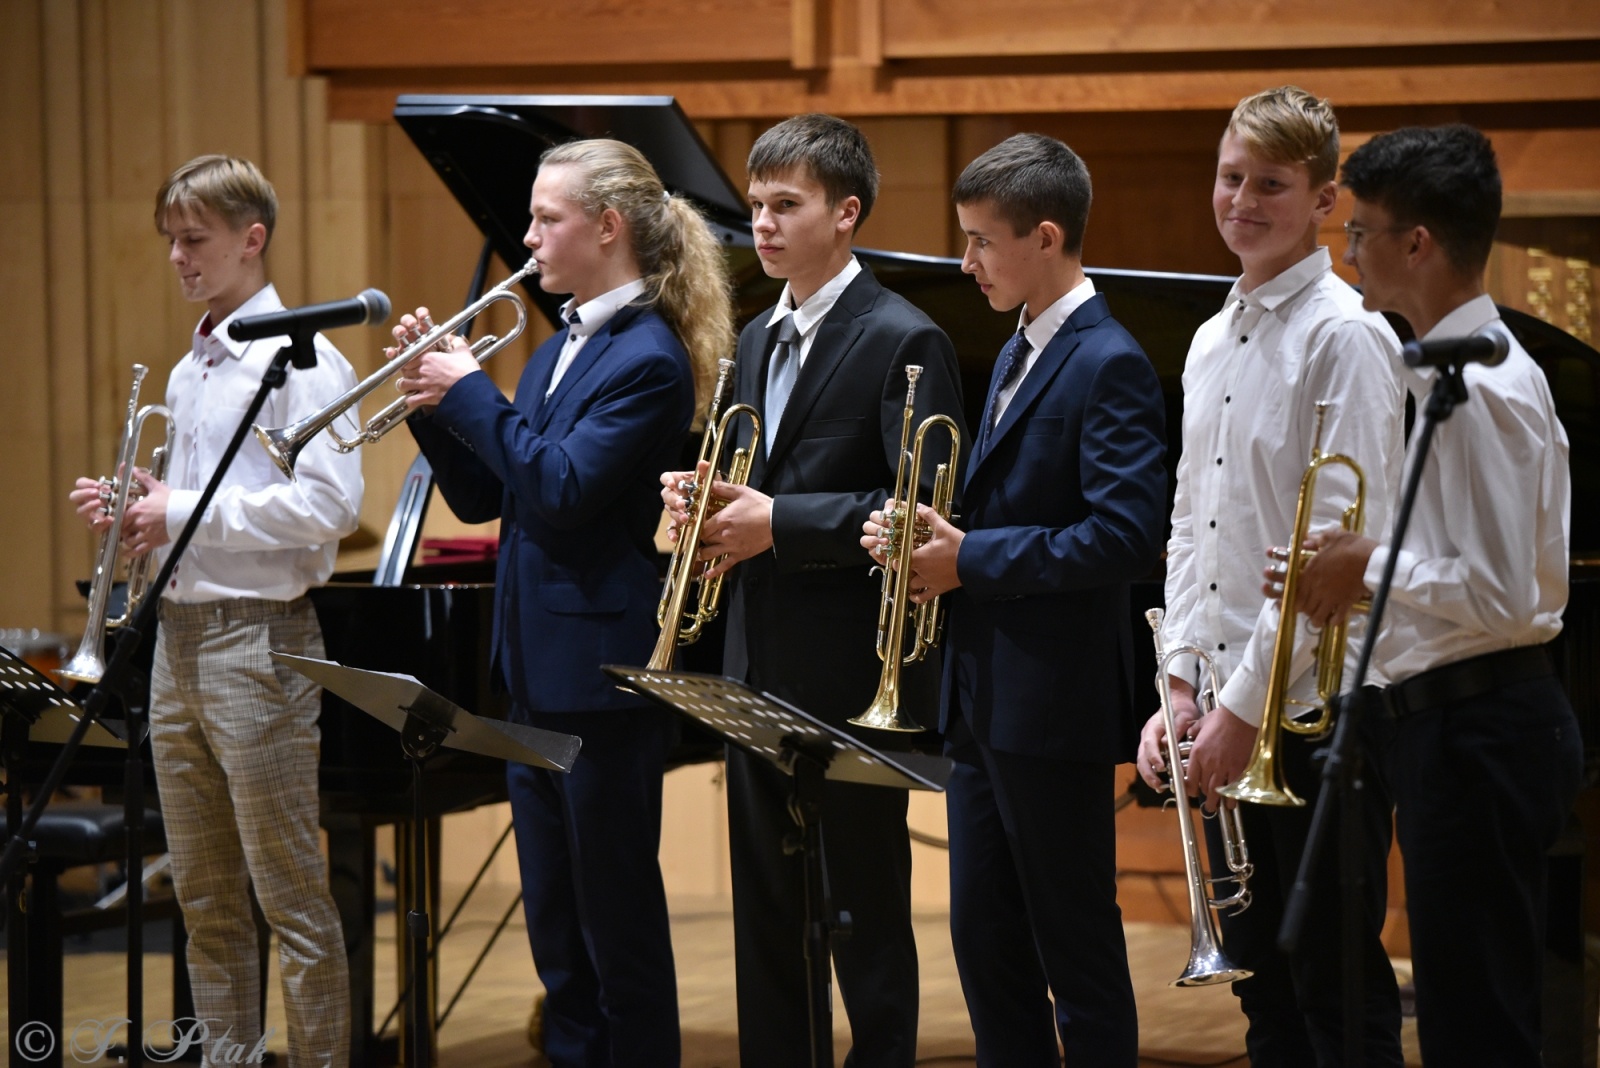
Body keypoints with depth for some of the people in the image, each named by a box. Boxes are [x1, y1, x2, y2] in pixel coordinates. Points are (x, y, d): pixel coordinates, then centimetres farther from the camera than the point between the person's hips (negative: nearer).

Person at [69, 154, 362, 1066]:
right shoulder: (187, 374, 17)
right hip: (181, 638, 9)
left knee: (292, 896, -5)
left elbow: (328, 505, -20)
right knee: (206, 898, 12)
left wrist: (185, 514, -17)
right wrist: (132, 507, 4)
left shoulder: (298, 359, -10)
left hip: (257, 639, -9)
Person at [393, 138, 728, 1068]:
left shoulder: (649, 358, -13)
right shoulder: (561, 349, 14)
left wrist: (471, 393, -16)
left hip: (602, 673, -9)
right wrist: (434, 402, 0)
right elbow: (480, 496, 14)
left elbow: (562, 489, -23)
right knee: (556, 922, 13)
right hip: (537, 670, 9)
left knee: (618, 917, 0)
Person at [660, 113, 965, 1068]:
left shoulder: (902, 342, -11)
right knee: (765, 917, 12)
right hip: (760, 669, 8)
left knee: (866, 914, 0)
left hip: (850, 676, -8)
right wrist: (702, 498, 0)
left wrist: (776, 522, -21)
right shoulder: (760, 340, 15)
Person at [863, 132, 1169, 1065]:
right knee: (984, 939, 13)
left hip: (1054, 705, -9)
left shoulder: (1109, 366, -15)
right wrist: (933, 540, 2)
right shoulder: (1018, 355, 15)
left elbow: (1125, 537, -24)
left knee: (1076, 949, -1)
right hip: (984, 697, 10)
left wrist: (972, 560, -19)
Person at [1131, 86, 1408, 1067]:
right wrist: (1181, 685, 8)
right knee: (1261, 981, 13)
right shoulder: (1213, 343, 15)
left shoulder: (1344, 337, -10)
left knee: (1336, 989, -2)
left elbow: (1344, 543, -16)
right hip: (1225, 709, 8)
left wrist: (1247, 703, -15)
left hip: (1316, 710, -8)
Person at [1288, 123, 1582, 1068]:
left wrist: (1371, 566, -12)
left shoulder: (1470, 388, -18)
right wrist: (1374, 581, 13)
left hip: (1474, 730, -11)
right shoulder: (1500, 367, 15)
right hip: (1489, 716, 11)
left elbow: (1500, 593, -24)